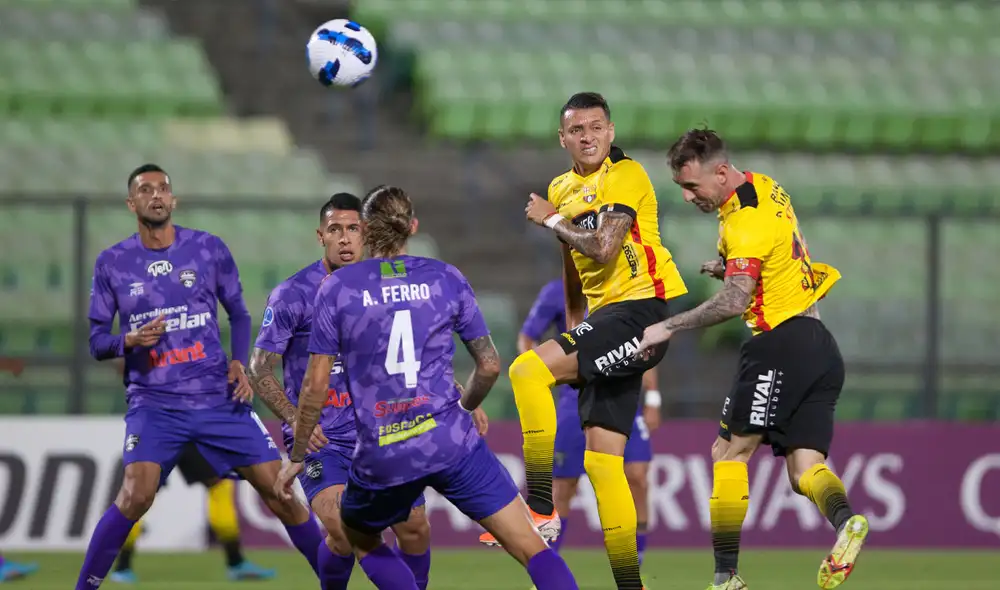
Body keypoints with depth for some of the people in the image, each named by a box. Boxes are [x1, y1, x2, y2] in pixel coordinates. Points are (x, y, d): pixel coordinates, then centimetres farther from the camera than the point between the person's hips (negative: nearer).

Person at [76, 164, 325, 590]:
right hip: (154, 404, -2)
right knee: (136, 495, -23)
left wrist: (240, 362, -4)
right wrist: (130, 340, -18)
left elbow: (238, 314, 13)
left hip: (219, 397, 2)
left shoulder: (209, 249, 2)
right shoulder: (112, 263, 1)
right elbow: (97, 342, 4)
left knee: (279, 491, 0)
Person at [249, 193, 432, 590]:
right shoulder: (293, 295, -11)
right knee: (342, 530, -24)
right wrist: (295, 420, -23)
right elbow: (260, 370, -8)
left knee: (415, 528, -2)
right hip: (318, 438, -4)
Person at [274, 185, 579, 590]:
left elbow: (316, 384, 0)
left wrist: (296, 457, 12)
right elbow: (489, 365, 10)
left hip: (382, 459, 0)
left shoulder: (336, 288, 2)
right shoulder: (446, 278, 5)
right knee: (531, 548, 1)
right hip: (451, 443, 0)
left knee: (358, 538, 29)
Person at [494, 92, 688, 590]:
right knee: (601, 459, 3)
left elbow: (603, 248, -20)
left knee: (529, 369, -23)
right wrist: (573, 326, 28)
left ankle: (540, 512, -20)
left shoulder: (625, 175, -8)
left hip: (644, 306, -9)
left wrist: (552, 219, -6)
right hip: (606, 317, 9)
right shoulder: (562, 188, 17)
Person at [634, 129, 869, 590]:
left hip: (782, 343, -9)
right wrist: (727, 268, 15)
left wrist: (669, 327, -22)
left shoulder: (747, 221, -16)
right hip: (819, 346, 9)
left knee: (729, 452, -2)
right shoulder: (763, 187, 13)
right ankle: (845, 521, -28)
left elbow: (734, 301, -27)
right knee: (804, 469, 2)